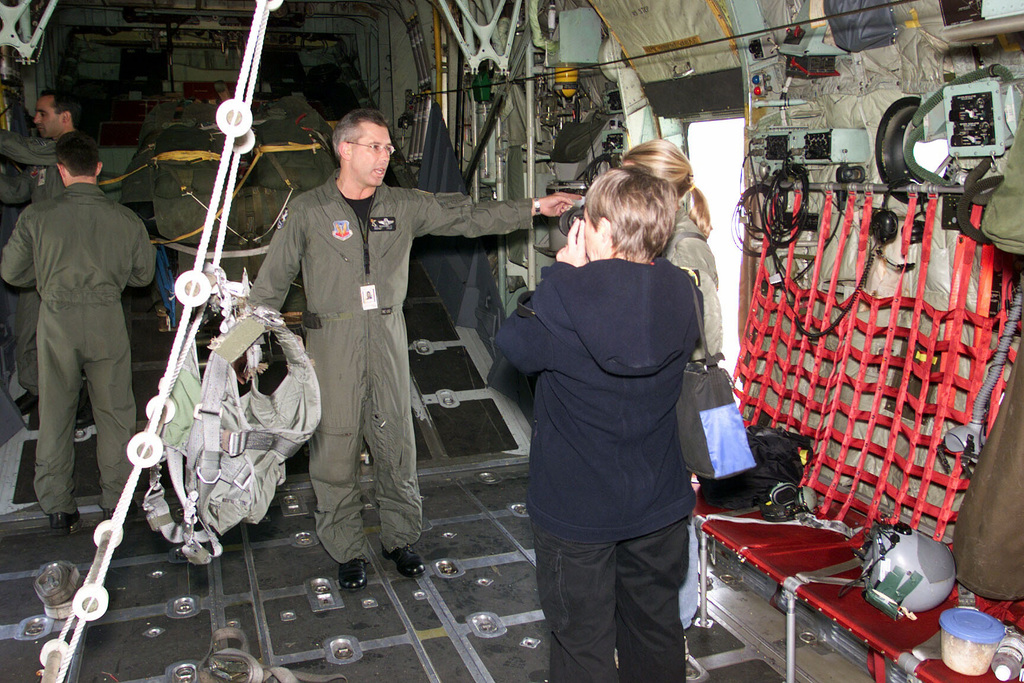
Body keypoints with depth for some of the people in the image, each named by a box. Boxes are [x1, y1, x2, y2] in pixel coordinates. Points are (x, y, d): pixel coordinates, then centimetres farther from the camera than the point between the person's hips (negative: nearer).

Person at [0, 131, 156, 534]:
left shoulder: (37, 217, -5)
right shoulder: (126, 220, -4)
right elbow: (143, 274, 7)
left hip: (57, 319, 0)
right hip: (108, 319, 0)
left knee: (55, 413, 13)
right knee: (114, 411, 13)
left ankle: (57, 506, 20)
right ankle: (116, 498, 21)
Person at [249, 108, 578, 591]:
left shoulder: (404, 206, 7)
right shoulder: (308, 211, -1)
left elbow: (467, 217, 5)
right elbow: (272, 281, 3)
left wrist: (534, 207, -3)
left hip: (387, 337, 3)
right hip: (331, 340, -2)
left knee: (397, 442, 7)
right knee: (334, 447, 2)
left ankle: (400, 539, 26)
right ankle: (348, 551, 19)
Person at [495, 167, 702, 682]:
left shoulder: (565, 296, -25)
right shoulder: (681, 293, -10)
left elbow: (515, 343, -7)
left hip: (577, 510, -4)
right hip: (659, 504, 5)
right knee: (656, 630, 25)